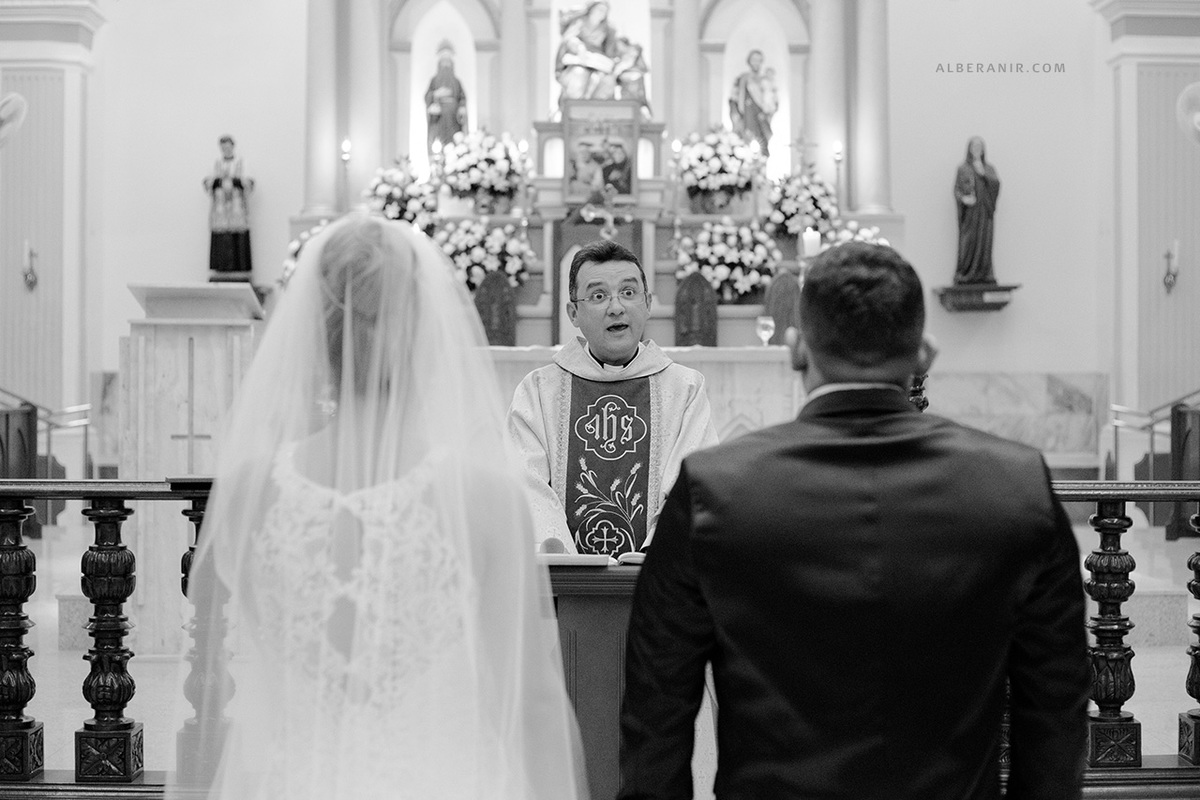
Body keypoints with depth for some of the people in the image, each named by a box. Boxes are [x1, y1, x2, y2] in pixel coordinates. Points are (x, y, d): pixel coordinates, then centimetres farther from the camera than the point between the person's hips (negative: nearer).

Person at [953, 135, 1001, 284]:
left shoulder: (989, 168, 14)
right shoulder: (962, 169, 7)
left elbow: (996, 185, -2)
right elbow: (957, 190, 1)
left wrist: (983, 173, -11)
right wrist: (963, 198, -19)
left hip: (984, 212, 2)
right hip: (969, 212, -2)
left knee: (984, 243, -4)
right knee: (968, 244, -9)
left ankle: (984, 275, -3)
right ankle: (963, 276, -8)